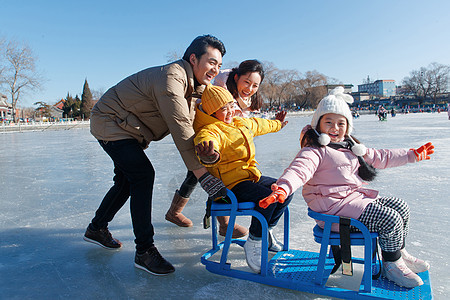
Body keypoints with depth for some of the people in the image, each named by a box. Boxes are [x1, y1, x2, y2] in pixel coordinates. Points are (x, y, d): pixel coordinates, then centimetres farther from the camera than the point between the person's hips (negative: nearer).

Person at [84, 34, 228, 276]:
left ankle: (96, 228, 37)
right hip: (110, 124, -10)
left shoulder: (190, 83, 1)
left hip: (128, 129, 10)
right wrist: (202, 175, -35)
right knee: (143, 175, -20)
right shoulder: (171, 79, -30)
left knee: (127, 180, 16)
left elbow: (191, 123, 3)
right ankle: (144, 251, -13)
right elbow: (181, 131, -36)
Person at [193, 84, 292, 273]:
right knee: (267, 198, -28)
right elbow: (206, 141, -42)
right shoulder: (210, 131, -16)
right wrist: (209, 156, -66)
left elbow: (258, 125, 35)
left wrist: (276, 124, 52)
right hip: (231, 183, -10)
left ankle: (266, 231, 19)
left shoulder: (241, 123, 15)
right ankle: (253, 244, -11)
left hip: (251, 176, 10)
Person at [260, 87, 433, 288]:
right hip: (334, 206, -10)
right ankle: (391, 265, 8)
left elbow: (380, 157, 26)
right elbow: (299, 170, -31)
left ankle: (399, 253, 27)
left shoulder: (351, 147, 16)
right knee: (391, 219, -14)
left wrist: (412, 155, 30)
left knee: (401, 207, 10)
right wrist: (283, 189, -52)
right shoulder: (314, 151, -13)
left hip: (357, 197, 10)